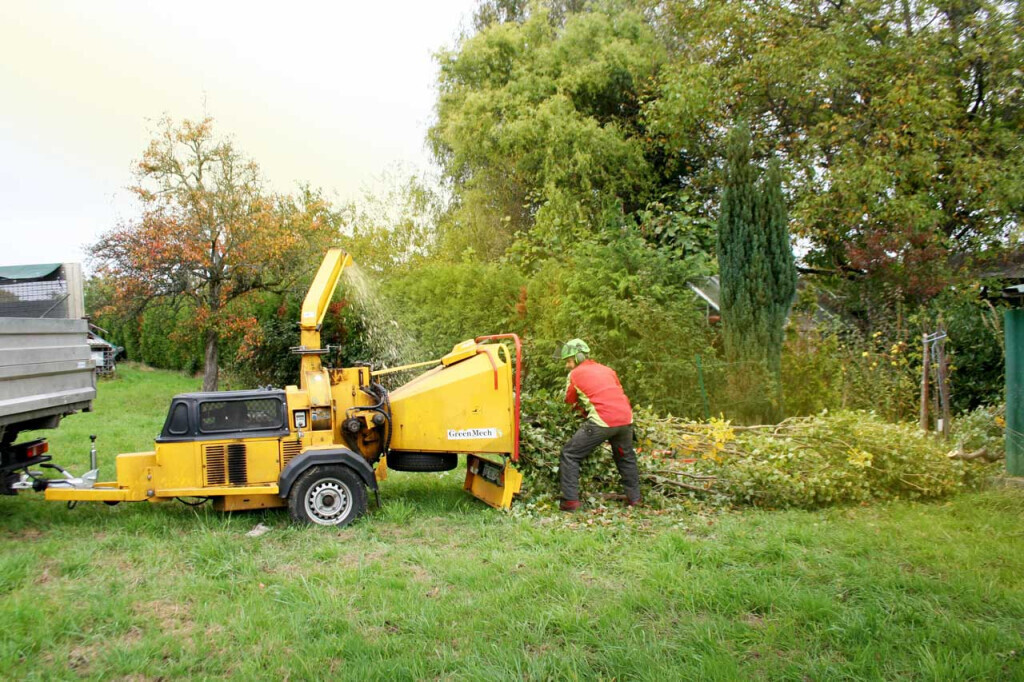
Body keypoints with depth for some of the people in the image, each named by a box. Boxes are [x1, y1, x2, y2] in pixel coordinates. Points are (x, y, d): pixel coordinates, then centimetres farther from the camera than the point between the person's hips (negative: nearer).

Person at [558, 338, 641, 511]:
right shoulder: (607, 370, 22)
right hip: (625, 418, 6)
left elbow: (570, 401, 16)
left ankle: (570, 500, -2)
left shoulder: (575, 374, 8)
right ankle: (634, 498, 32)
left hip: (602, 421, -6)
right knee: (626, 457, 29)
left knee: (569, 455, 5)